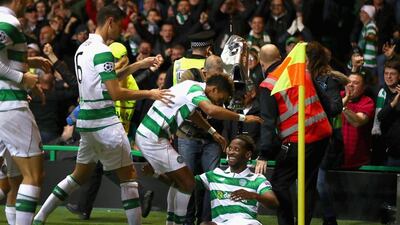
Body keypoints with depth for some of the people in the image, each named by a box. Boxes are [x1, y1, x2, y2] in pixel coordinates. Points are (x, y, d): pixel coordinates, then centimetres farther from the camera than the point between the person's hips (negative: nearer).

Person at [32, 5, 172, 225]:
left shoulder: (83, 48, 12)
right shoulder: (102, 51, -17)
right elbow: (116, 93, -19)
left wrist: (137, 65, 19)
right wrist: (149, 94, -12)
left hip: (85, 119, 9)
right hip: (104, 122, -9)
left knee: (80, 174, 18)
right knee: (128, 175, -1)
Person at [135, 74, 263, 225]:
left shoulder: (192, 87, 13)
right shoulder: (195, 90, -16)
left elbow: (191, 113, 32)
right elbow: (212, 110, -36)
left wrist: (213, 132, 30)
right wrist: (242, 118, -28)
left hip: (145, 135, 10)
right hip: (154, 139, -10)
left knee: (178, 181, 21)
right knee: (188, 183, -5)